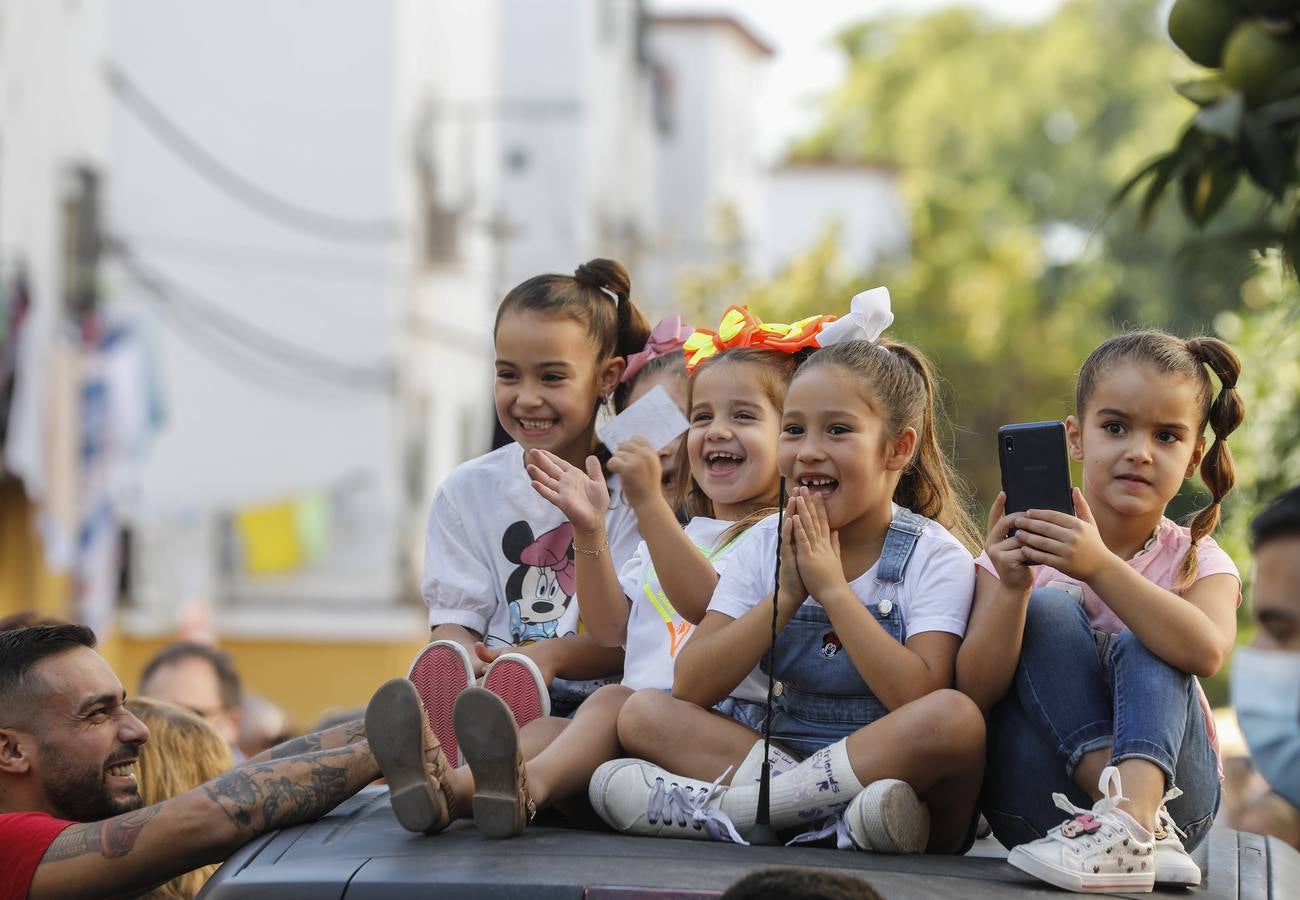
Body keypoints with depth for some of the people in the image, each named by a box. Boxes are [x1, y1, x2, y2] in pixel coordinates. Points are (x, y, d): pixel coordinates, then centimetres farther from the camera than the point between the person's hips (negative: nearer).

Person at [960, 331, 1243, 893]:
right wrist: (1012, 589, -29)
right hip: (1036, 802, 0)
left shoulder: (1197, 562, -1)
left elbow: (1207, 653, -27)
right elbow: (975, 692, -12)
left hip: (1168, 783, 0)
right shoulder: (1024, 550, 1)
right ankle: (1133, 823, -34)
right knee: (1050, 611, -19)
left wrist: (1101, 566, -39)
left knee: (1142, 649, -23)